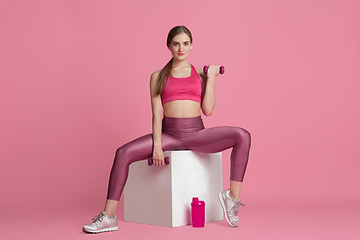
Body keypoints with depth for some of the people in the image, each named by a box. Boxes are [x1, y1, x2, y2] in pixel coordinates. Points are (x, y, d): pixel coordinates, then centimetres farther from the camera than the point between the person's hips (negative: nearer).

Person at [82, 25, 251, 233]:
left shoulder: (200, 74, 12)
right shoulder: (158, 76, 11)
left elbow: (208, 110, 2)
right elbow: (156, 113, 2)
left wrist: (211, 78, 0)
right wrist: (157, 145, -12)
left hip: (196, 133, 0)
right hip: (168, 134, 0)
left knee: (243, 136, -25)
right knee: (123, 153, -23)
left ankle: (232, 197, -17)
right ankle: (109, 218, -18)